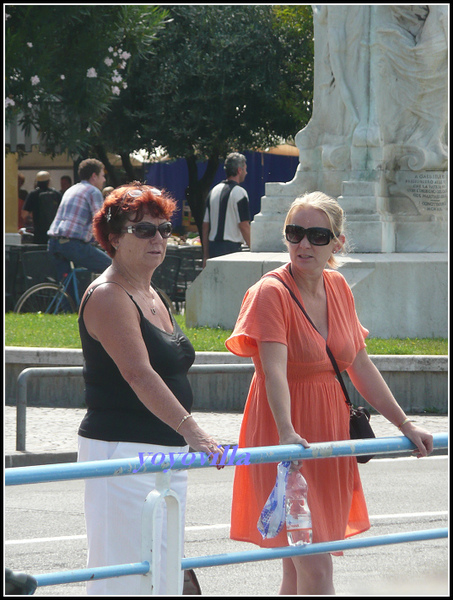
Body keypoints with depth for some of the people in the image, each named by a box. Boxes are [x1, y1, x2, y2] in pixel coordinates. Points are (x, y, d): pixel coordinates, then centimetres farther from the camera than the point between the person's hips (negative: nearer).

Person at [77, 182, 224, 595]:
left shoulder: (152, 296, 16)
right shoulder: (107, 297, -14)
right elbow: (139, 375, -26)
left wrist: (188, 438, 27)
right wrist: (192, 431, -34)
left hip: (166, 452, 10)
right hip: (121, 451, -10)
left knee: (164, 574, 9)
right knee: (125, 575, -11)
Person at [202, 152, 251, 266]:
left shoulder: (213, 191, 13)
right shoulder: (239, 192, -9)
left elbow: (205, 225, 15)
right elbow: (244, 226, -14)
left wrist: (206, 255, 19)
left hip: (213, 248, 7)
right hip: (231, 247, -7)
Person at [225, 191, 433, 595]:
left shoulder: (338, 288, 8)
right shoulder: (271, 292, -14)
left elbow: (361, 366, 15)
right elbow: (275, 370, -26)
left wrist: (405, 425, 12)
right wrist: (287, 434, -41)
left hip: (329, 436, 7)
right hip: (286, 441, -7)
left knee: (299, 568, 10)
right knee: (316, 570, -12)